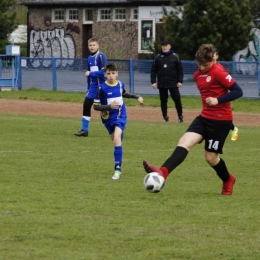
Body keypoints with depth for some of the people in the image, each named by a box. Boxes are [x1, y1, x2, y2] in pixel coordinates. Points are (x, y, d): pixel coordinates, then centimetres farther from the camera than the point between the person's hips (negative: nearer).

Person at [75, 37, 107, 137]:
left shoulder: (101, 56, -11)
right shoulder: (90, 58, 13)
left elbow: (104, 71, -18)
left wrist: (90, 74, -16)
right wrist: (89, 87, 22)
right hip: (93, 85, 7)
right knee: (86, 105, 1)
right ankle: (84, 129, 6)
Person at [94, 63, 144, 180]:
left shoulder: (120, 84, -3)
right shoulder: (102, 88, -14)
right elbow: (96, 106, -14)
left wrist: (137, 97, 14)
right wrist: (109, 106, -28)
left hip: (120, 117, -1)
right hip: (108, 118, 1)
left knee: (117, 138, -22)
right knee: (115, 141, 13)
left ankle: (118, 169, -26)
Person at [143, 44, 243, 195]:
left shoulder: (218, 72, -15)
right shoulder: (198, 75, 10)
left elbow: (238, 91, -19)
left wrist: (218, 100, -26)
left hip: (220, 120, -7)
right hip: (205, 117, 7)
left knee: (210, 157, 2)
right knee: (184, 142, -13)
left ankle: (228, 180, 30)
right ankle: (163, 172, -29)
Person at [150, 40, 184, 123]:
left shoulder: (175, 56, 2)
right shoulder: (158, 57, 6)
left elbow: (180, 70, 2)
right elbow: (153, 70, 8)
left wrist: (180, 81, -5)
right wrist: (153, 81, 0)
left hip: (173, 83, -2)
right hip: (161, 84, 2)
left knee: (177, 99, -5)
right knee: (163, 100, 5)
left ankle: (180, 116, 6)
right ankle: (165, 117, 13)